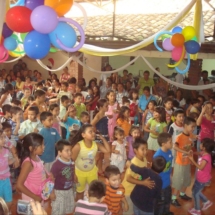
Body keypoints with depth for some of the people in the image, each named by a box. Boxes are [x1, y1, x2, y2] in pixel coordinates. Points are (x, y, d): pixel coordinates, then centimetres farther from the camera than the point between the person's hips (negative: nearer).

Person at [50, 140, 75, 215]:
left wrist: (73, 187, 14)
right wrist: (52, 192, -15)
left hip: (69, 190, 6)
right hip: (59, 192, -6)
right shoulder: (56, 165, -26)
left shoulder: (71, 162, -7)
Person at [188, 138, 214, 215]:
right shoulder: (204, 154, -5)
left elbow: (200, 167, -33)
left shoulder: (206, 157, -32)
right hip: (200, 178, 9)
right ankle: (206, 202, 39)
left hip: (203, 179, -9)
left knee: (195, 193, 8)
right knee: (195, 190, 24)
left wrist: (192, 160, -33)